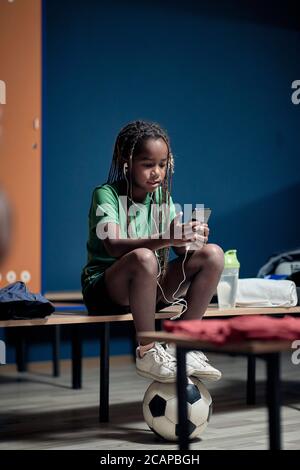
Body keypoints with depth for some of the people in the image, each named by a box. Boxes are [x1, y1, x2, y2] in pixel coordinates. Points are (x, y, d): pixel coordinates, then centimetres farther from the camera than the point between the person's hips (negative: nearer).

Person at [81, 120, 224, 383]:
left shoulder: (162, 197, 7)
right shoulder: (107, 195, -11)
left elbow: (181, 249, 0)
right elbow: (115, 246, -28)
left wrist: (192, 240, -25)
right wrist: (166, 240, -43)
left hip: (151, 288, 6)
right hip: (105, 289, -6)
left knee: (213, 254, -13)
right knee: (143, 258, -39)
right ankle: (148, 353, -25)